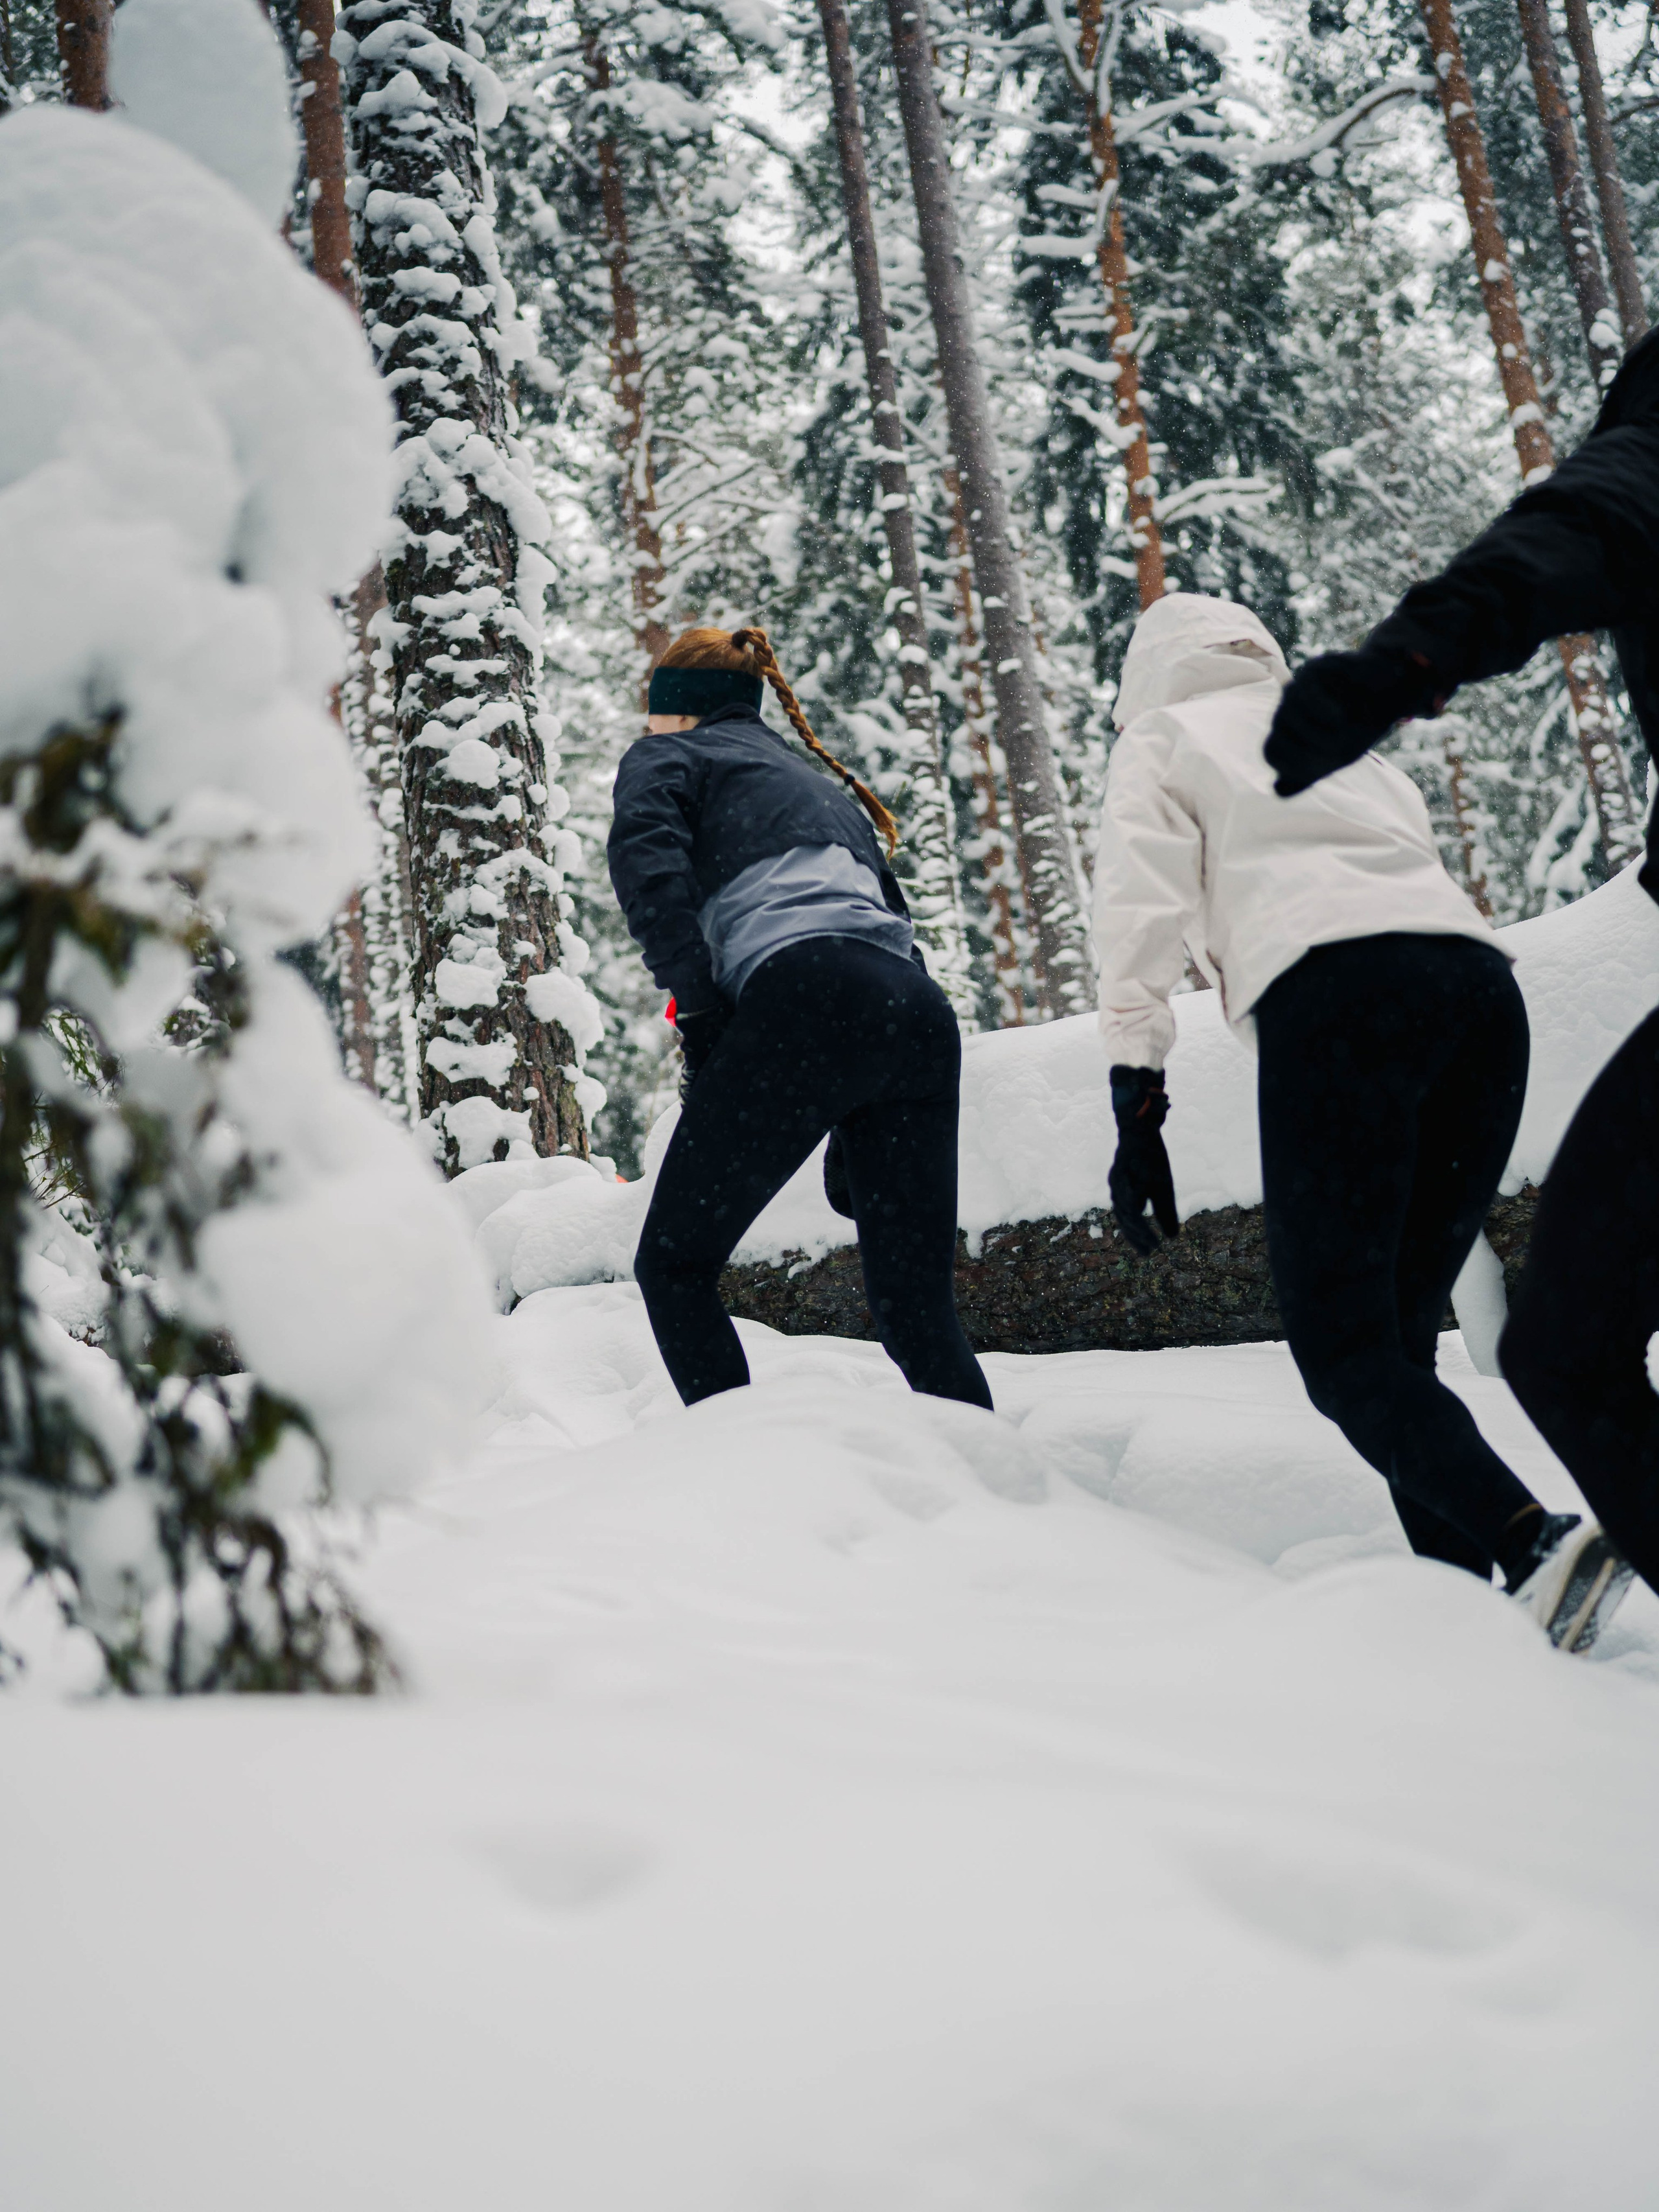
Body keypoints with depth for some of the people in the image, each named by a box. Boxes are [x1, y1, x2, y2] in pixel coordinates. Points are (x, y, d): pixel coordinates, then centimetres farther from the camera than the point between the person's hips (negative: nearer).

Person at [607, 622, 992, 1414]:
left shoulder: (668, 755, 20)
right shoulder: (825, 782, 38)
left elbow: (649, 862, -3)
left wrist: (699, 1014, -7)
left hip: (805, 998, -6)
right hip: (922, 1014, 6)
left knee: (674, 1264, 5)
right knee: (918, 1307, 8)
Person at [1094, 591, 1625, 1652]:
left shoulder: (1163, 738, 22)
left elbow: (1144, 909, 6)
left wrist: (1137, 1105, -1)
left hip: (1335, 994, -6)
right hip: (1484, 985, 6)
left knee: (1343, 1342, -9)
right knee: (1399, 1329, 10)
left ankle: (1534, 1540, -30)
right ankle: (1461, 1577, -6)